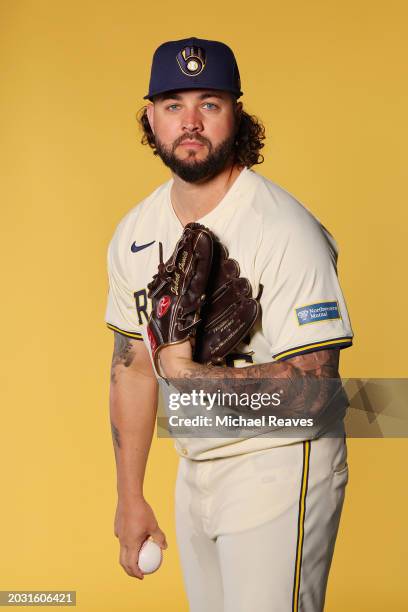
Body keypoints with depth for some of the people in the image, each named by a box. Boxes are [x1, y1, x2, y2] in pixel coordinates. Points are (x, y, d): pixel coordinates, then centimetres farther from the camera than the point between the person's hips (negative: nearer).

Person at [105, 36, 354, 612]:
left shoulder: (285, 230, -20)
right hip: (195, 471, 7)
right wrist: (129, 497, 13)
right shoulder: (135, 232, 2)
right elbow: (133, 365, 11)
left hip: (280, 470, -6)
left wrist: (193, 374, -32)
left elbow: (315, 383, -23)